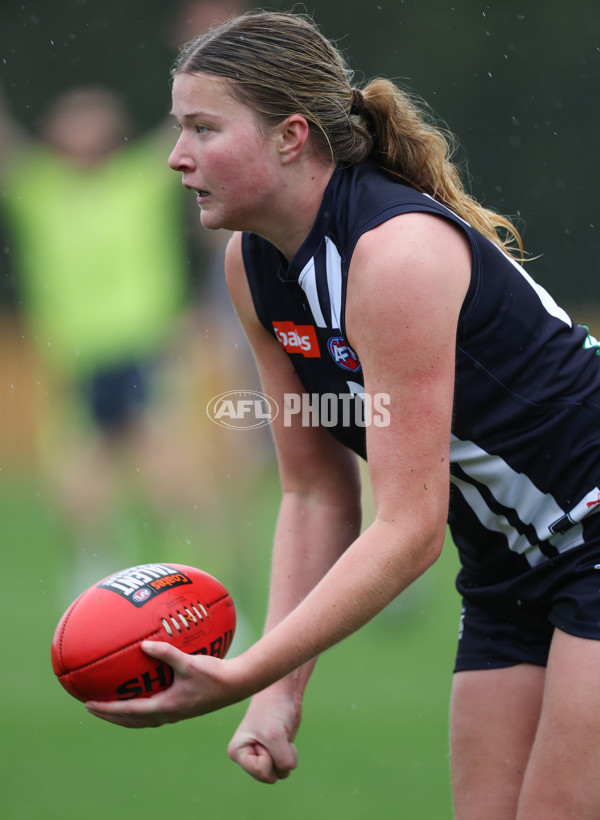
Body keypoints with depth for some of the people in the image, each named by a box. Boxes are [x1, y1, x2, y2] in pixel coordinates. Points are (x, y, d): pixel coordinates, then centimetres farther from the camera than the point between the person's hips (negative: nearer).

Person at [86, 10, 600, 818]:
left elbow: (409, 529, -28)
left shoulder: (398, 252, -26)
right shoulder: (253, 265, -1)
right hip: (506, 568, 8)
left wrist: (241, 678, -32)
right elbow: (315, 492, 3)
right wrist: (280, 691, -9)